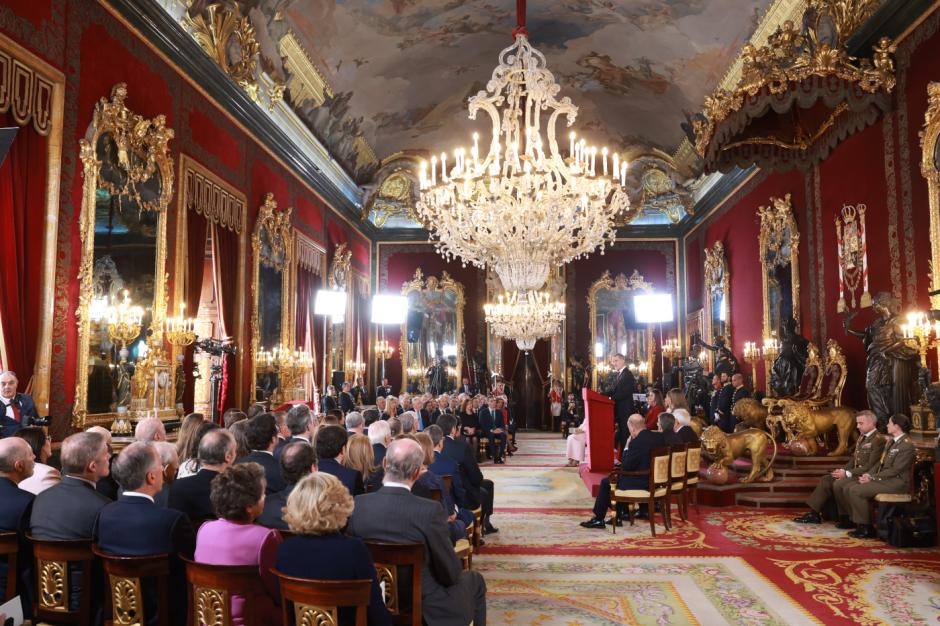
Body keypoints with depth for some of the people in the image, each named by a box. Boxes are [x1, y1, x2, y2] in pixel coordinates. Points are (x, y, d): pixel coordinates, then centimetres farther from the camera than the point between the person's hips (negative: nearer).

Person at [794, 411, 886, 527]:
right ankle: (814, 513, -1)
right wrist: (843, 470, 3)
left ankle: (847, 519, -11)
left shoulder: (878, 440, -15)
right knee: (826, 479, -1)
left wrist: (847, 473, -20)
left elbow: (870, 466, -21)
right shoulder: (862, 437, 15)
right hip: (855, 472, 10)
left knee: (839, 484, -27)